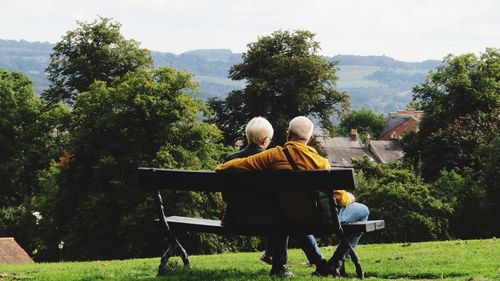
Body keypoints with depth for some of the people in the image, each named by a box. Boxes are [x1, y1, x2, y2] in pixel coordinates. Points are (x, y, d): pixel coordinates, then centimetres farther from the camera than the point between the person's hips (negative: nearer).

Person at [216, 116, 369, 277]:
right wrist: (350, 198, 13)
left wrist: (220, 168, 7)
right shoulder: (320, 162, -17)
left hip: (288, 218, 4)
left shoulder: (274, 155, -13)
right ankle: (335, 263, 11)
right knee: (363, 211, 16)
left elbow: (238, 165, -14)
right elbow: (340, 198, -11)